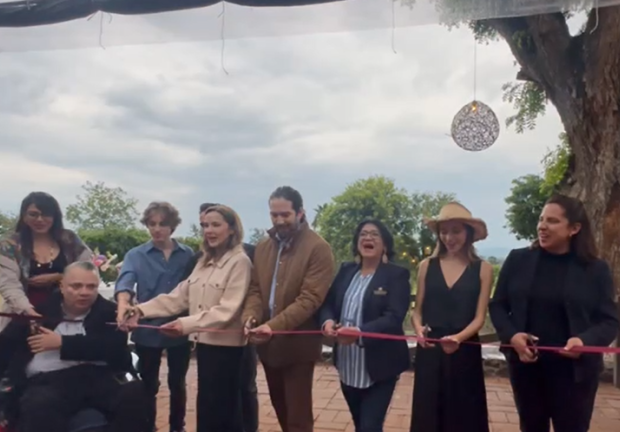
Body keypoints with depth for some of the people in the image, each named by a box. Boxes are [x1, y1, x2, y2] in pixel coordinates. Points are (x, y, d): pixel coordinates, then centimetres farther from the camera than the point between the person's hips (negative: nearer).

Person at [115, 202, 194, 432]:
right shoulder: (136, 255, -3)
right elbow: (125, 280, -20)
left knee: (177, 383, 17)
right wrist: (123, 303, -40)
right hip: (148, 330, -1)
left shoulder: (188, 255, 0)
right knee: (148, 385, 12)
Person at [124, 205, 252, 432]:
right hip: (205, 342, 8)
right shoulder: (205, 261, 14)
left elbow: (228, 310, -20)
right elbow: (180, 296, 7)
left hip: (225, 345, -8)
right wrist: (142, 309, -5)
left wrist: (188, 324, -29)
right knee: (207, 407, 15)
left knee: (218, 409, -2)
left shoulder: (239, 262, -11)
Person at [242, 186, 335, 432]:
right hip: (268, 344, 6)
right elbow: (255, 289, 8)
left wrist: (274, 326, -29)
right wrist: (251, 315, -13)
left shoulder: (318, 248, -13)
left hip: (297, 345, -6)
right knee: (280, 409, 21)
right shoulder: (263, 247, 8)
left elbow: (310, 298, -20)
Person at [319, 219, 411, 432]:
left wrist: (360, 332, -33)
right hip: (348, 366, 5)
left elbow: (393, 318, -19)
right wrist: (328, 321, -18)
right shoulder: (346, 271, 9)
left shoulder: (397, 275, -8)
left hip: (379, 366, -5)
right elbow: (328, 303, 6)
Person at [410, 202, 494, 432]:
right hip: (429, 353, 1)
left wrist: (458, 337, -23)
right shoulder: (427, 266, 4)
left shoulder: (482, 269, -1)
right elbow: (417, 311, 6)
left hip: (465, 353, -1)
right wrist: (419, 330, -16)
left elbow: (479, 317, -5)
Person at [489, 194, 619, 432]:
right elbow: (497, 305, 3)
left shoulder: (596, 269, -3)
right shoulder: (518, 259, -1)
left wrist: (585, 341, -22)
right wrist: (511, 336, -15)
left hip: (575, 370, -1)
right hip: (526, 364, 2)